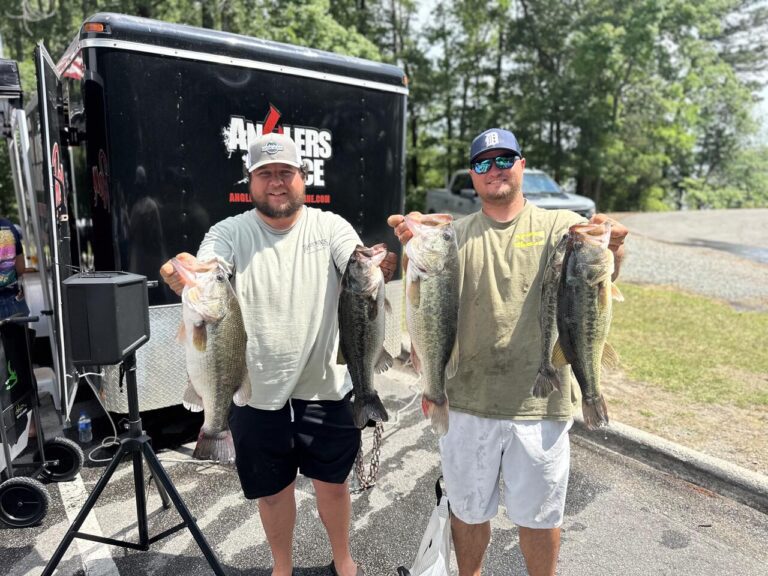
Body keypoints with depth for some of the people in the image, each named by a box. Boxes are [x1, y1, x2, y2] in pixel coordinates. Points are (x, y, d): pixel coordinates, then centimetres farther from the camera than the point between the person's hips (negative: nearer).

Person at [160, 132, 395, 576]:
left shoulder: (330, 226, -4)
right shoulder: (230, 233, -5)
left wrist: (379, 268, -43)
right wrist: (183, 277, -45)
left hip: (326, 386, 0)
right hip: (257, 391, 0)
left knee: (333, 482, 18)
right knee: (273, 490, 19)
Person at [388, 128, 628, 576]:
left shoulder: (560, 226, 0)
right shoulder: (456, 236, 3)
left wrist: (610, 250, -38)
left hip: (540, 404, -1)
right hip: (466, 403, 2)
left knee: (539, 515, 18)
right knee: (468, 510, 20)